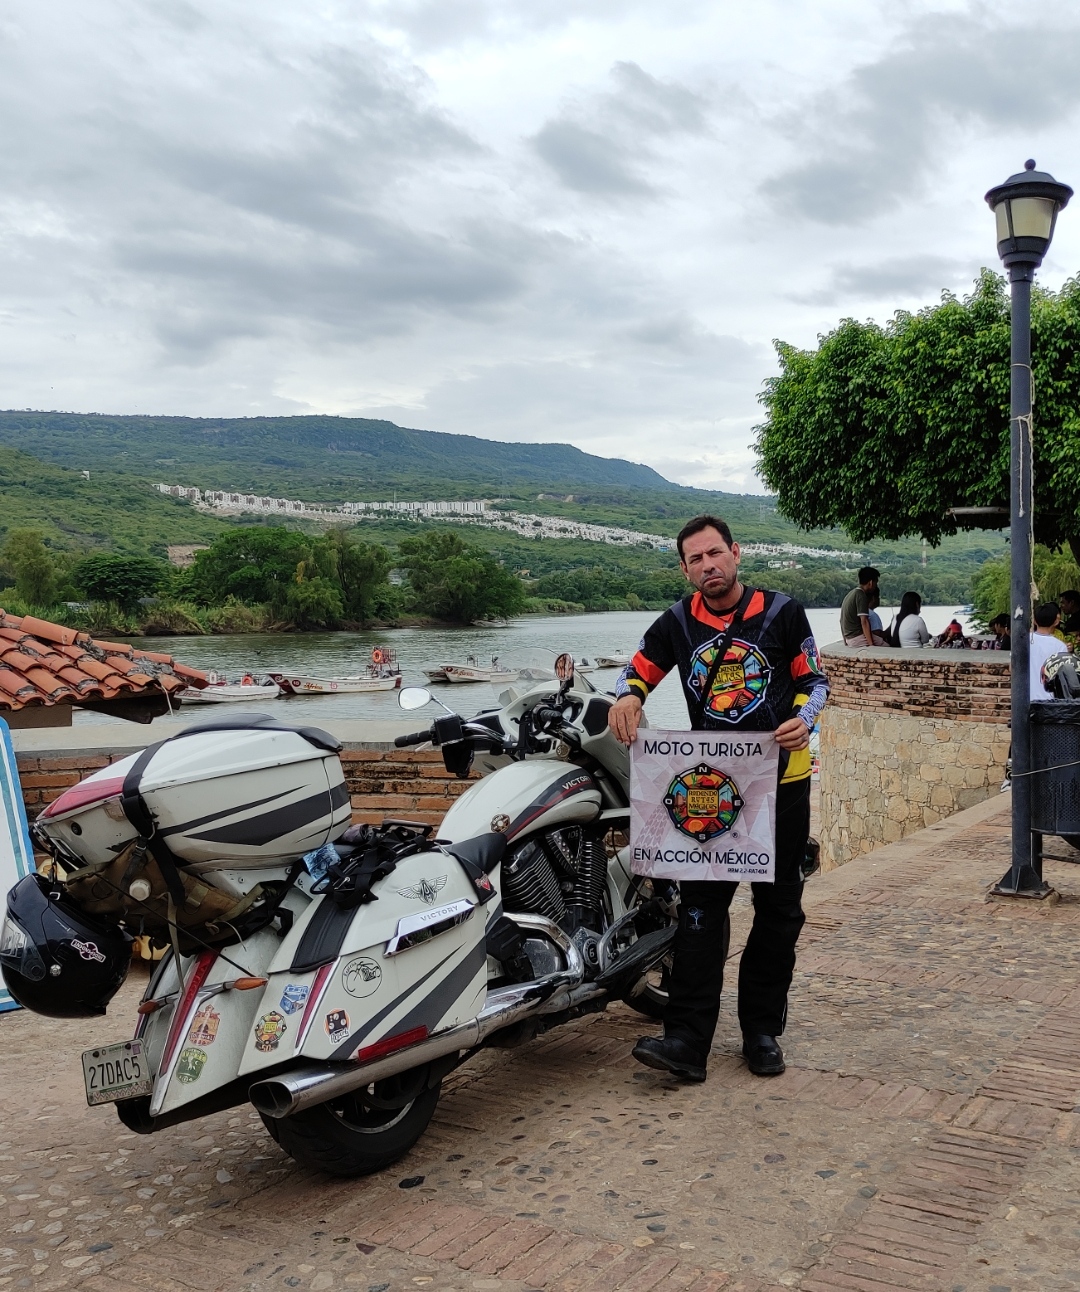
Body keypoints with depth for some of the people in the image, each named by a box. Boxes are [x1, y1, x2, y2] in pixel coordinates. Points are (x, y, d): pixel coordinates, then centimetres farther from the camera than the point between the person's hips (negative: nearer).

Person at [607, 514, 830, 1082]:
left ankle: (762, 1030, 21)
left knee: (779, 908, 8)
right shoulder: (676, 623, 4)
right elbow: (637, 670, 9)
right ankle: (687, 1040, -4)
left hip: (781, 779, 0)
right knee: (700, 907, -5)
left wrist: (803, 720, -16)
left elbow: (813, 679, 5)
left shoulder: (781, 611, 0)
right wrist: (626, 696, -15)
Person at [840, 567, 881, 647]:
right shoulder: (861, 595, -13)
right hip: (857, 637, -9)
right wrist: (871, 645, -21)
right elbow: (864, 622, -20)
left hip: (848, 638, 9)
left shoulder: (851, 593, 16)